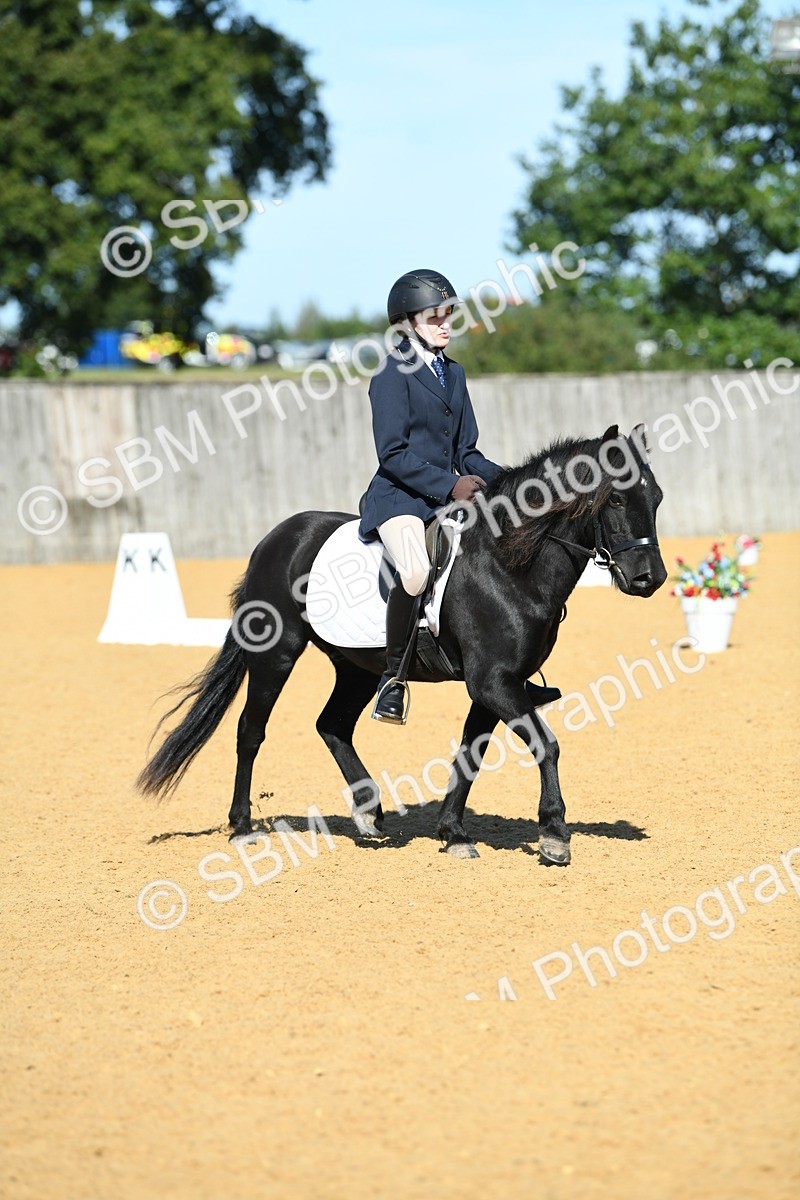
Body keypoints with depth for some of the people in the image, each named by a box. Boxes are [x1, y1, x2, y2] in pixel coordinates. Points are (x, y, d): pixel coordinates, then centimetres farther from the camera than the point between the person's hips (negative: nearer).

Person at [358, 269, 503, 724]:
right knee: (416, 571, -35)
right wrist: (449, 484, -21)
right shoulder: (394, 374, -5)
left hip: (449, 496, 8)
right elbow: (394, 454, -13)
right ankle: (393, 676, -17)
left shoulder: (453, 373, 17)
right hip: (400, 497, -8)